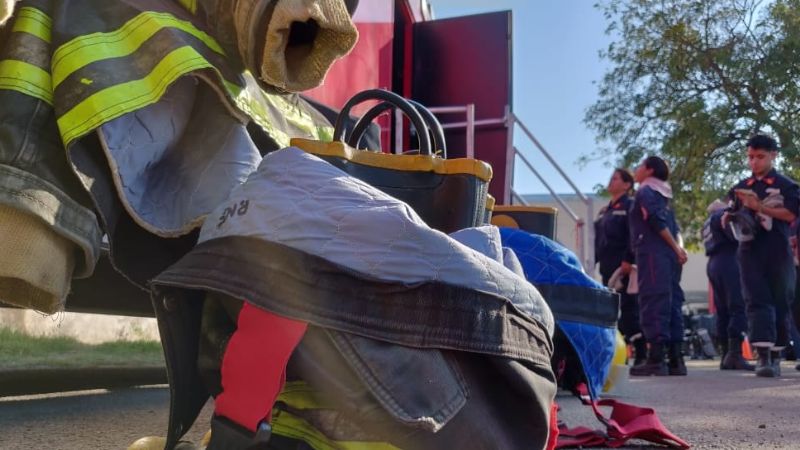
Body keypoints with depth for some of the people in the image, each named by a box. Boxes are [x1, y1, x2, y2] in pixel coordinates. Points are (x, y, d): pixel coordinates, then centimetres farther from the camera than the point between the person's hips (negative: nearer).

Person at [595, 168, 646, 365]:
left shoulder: (630, 205, -1)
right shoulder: (604, 211, 23)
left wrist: (628, 260, -21)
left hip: (624, 267, -8)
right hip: (607, 267, 8)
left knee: (628, 308, -11)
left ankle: (640, 354, -9)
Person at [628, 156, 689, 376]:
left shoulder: (645, 192, -1)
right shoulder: (663, 195, 24)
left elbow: (657, 221, -13)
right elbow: (673, 227, 16)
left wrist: (676, 248, -10)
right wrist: (677, 248, 7)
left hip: (652, 253, -8)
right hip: (668, 255, 8)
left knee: (653, 303, -11)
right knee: (671, 303, 6)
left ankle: (656, 359, -14)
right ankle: (676, 360, 6)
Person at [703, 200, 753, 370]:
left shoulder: (707, 224, 25)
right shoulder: (724, 214, 0)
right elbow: (735, 235, -13)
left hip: (713, 265, 9)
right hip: (728, 262, -9)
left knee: (723, 311, 6)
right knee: (738, 308, -14)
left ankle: (725, 355, 3)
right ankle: (735, 354, -24)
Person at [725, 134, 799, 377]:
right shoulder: (741, 187, 15)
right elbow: (735, 216, 23)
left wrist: (758, 206, -15)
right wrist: (730, 218, 0)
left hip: (777, 252, -2)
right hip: (750, 250, 2)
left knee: (779, 302, 4)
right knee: (757, 301, -10)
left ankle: (775, 356, 15)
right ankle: (763, 356, -18)